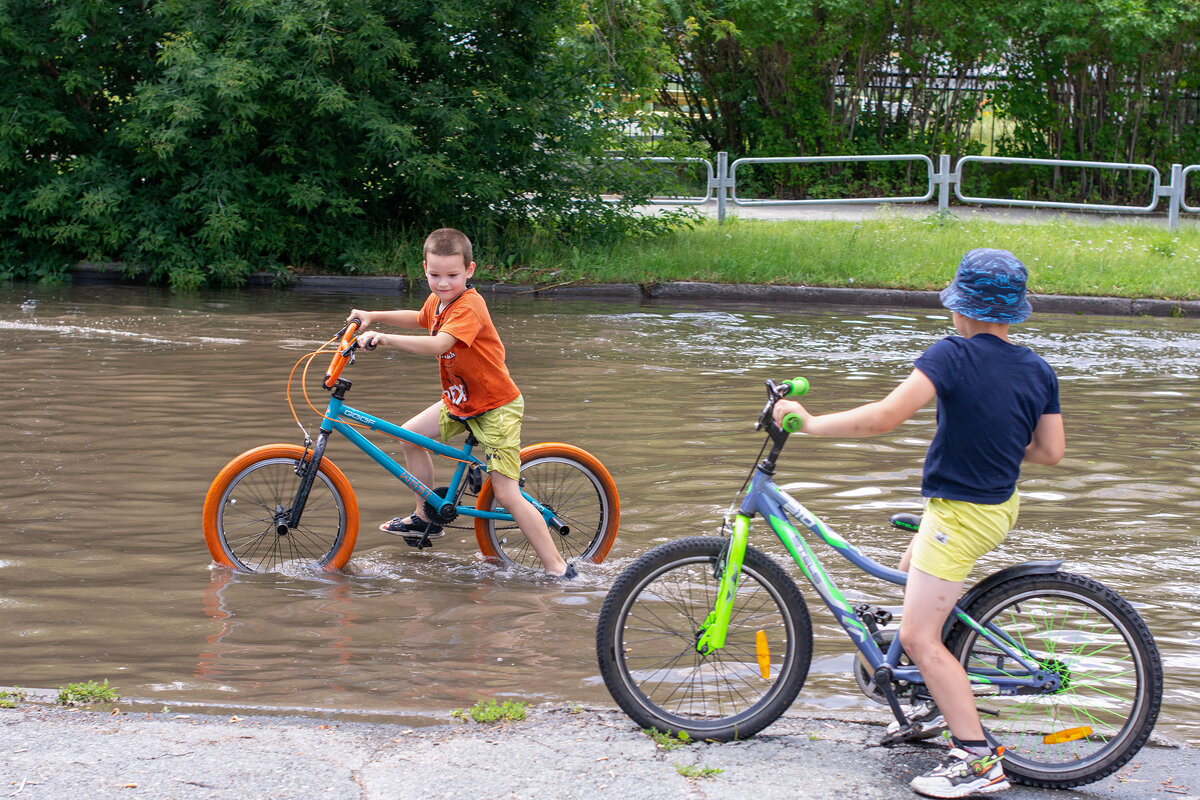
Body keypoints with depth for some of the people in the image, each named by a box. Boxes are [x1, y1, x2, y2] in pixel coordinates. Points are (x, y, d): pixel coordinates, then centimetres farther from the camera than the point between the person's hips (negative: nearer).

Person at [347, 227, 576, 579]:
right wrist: (374, 317, 19)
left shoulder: (469, 307, -27)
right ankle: (425, 518, 28)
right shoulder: (437, 301, 1)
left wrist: (385, 338, -47)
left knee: (507, 495, -13)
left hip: (496, 408, -9)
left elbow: (437, 344, -43)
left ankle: (558, 569, -10)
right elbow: (419, 319, 27)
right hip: (458, 401, 9)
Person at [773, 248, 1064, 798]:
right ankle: (940, 701, 37)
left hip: (959, 515, -9)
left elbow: (885, 416, -28)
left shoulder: (954, 355, -20)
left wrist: (809, 423, -19)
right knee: (909, 575, 30)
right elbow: (1051, 451, 4)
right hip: (1000, 503, 9)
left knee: (918, 637, -6)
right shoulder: (1038, 371, 1)